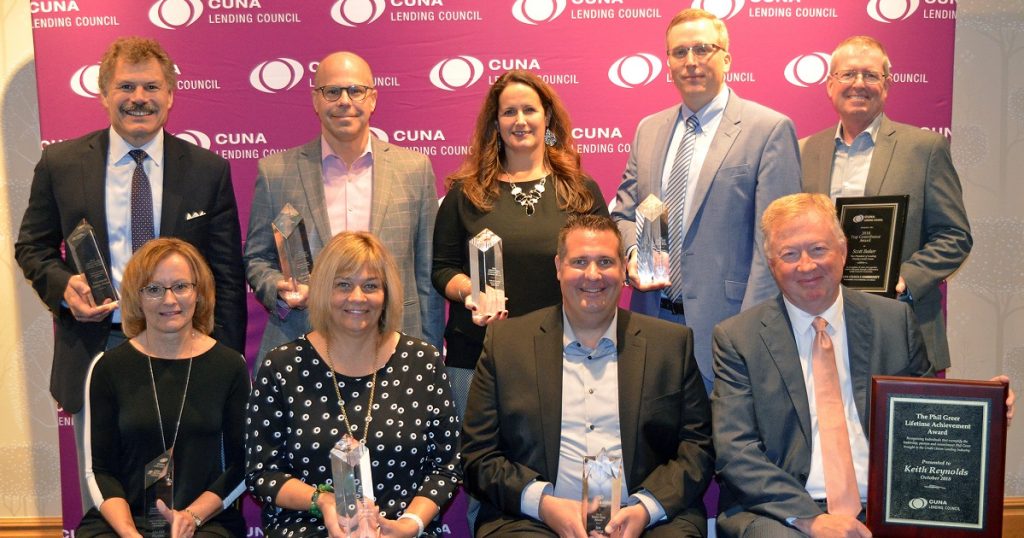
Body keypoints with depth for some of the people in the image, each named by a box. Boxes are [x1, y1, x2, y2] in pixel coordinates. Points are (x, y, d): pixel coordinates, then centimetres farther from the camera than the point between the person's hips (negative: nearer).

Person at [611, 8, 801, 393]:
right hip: (652, 317, 5)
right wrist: (632, 255, -5)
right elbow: (624, 214, 17)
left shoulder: (770, 129, -4)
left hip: (723, 322, -4)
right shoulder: (648, 130, 13)